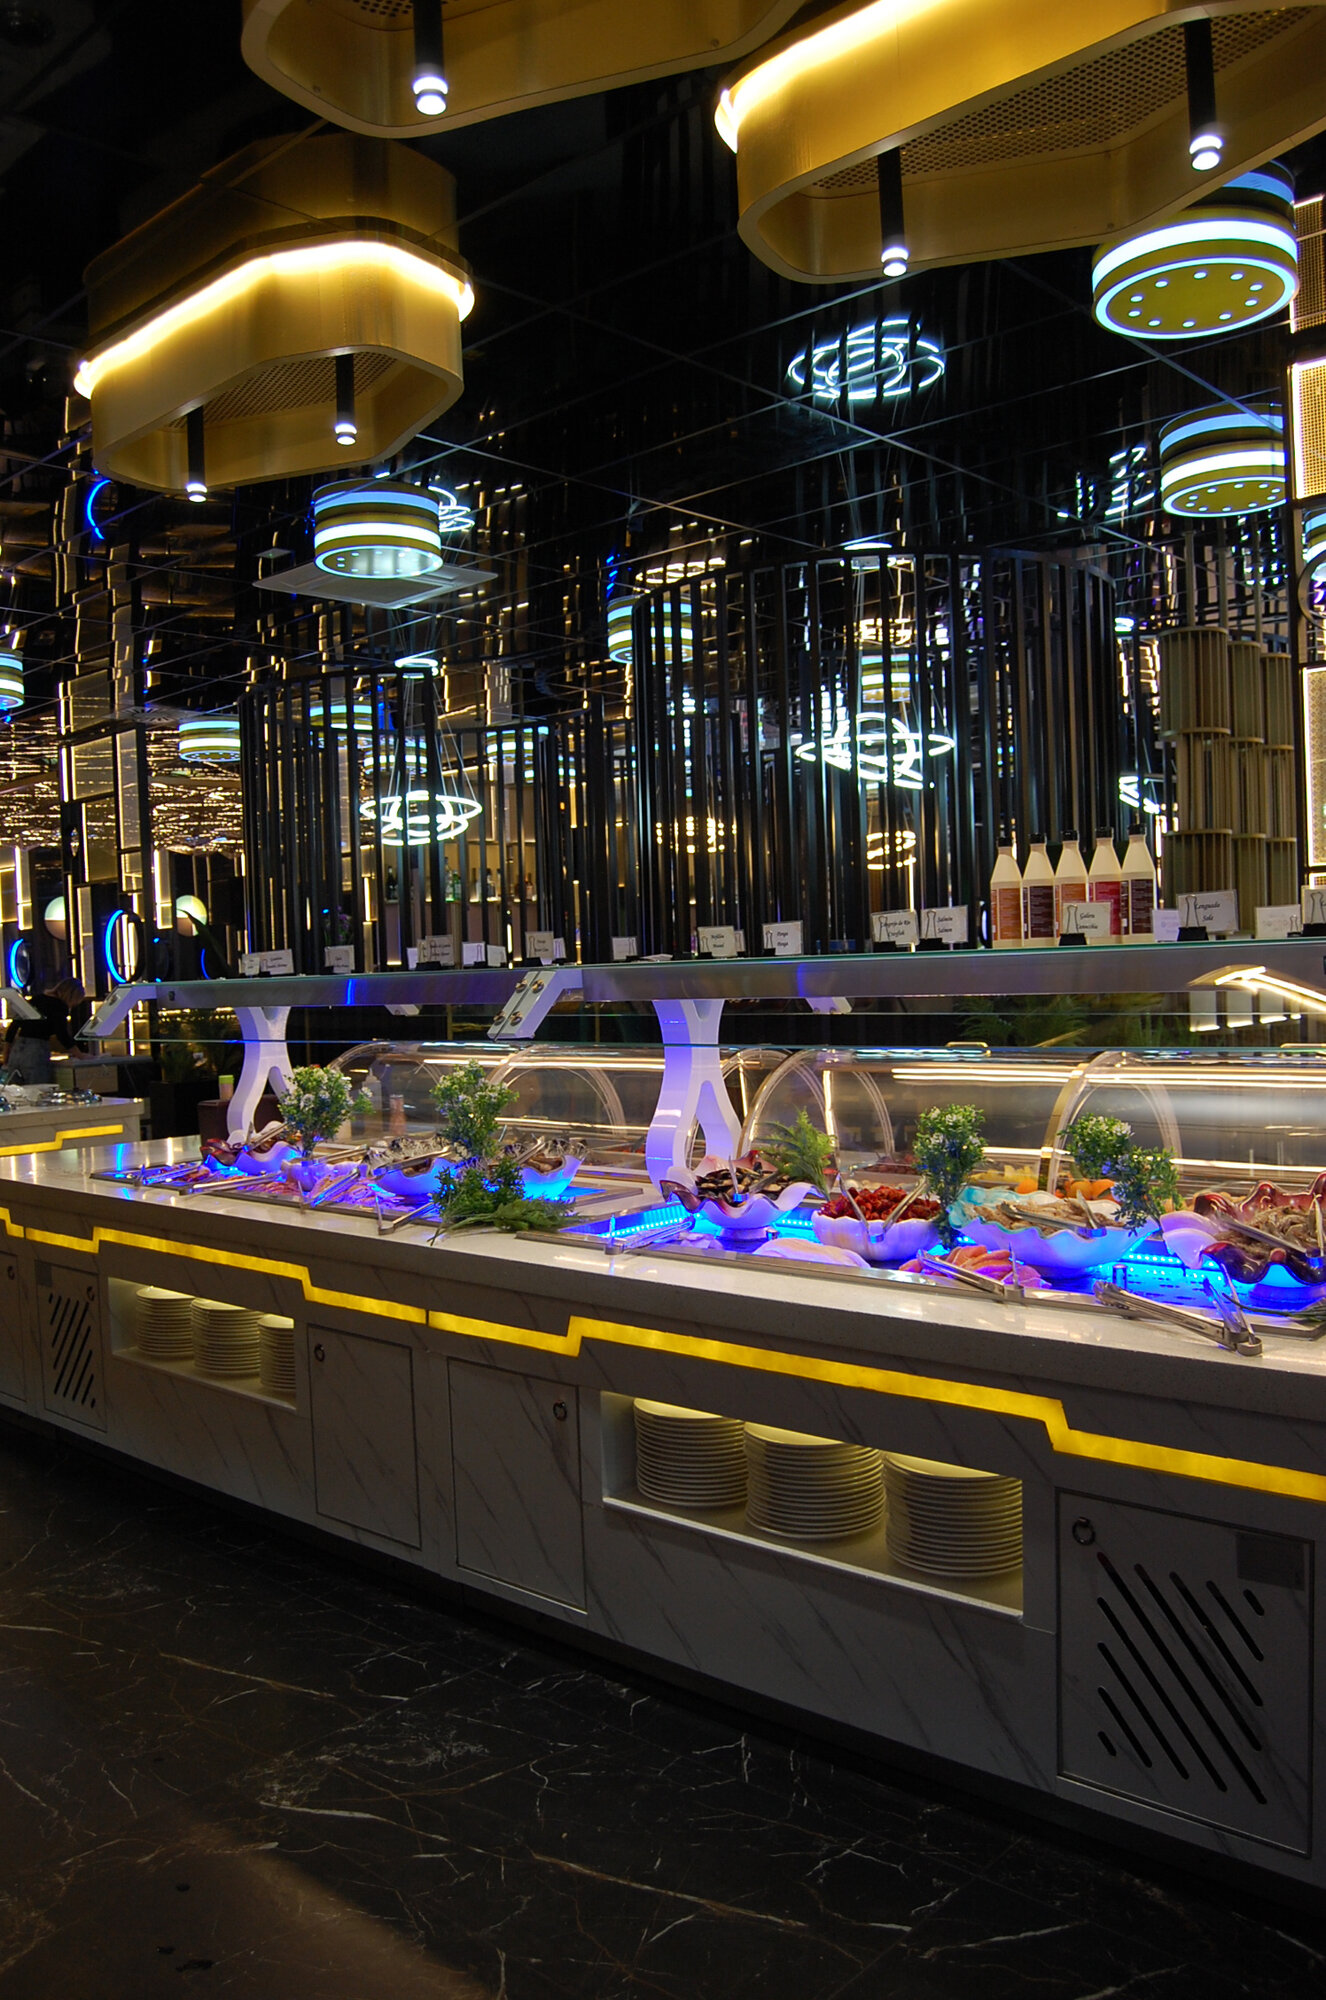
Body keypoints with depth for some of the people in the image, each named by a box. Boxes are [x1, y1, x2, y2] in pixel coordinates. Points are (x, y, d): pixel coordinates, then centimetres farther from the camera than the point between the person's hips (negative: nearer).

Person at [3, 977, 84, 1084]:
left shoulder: (35, 999, 17)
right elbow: (62, 1035, -10)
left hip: (16, 1050, 7)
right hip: (37, 1052, -7)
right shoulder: (60, 1006, -4)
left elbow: (13, 1026, 19)